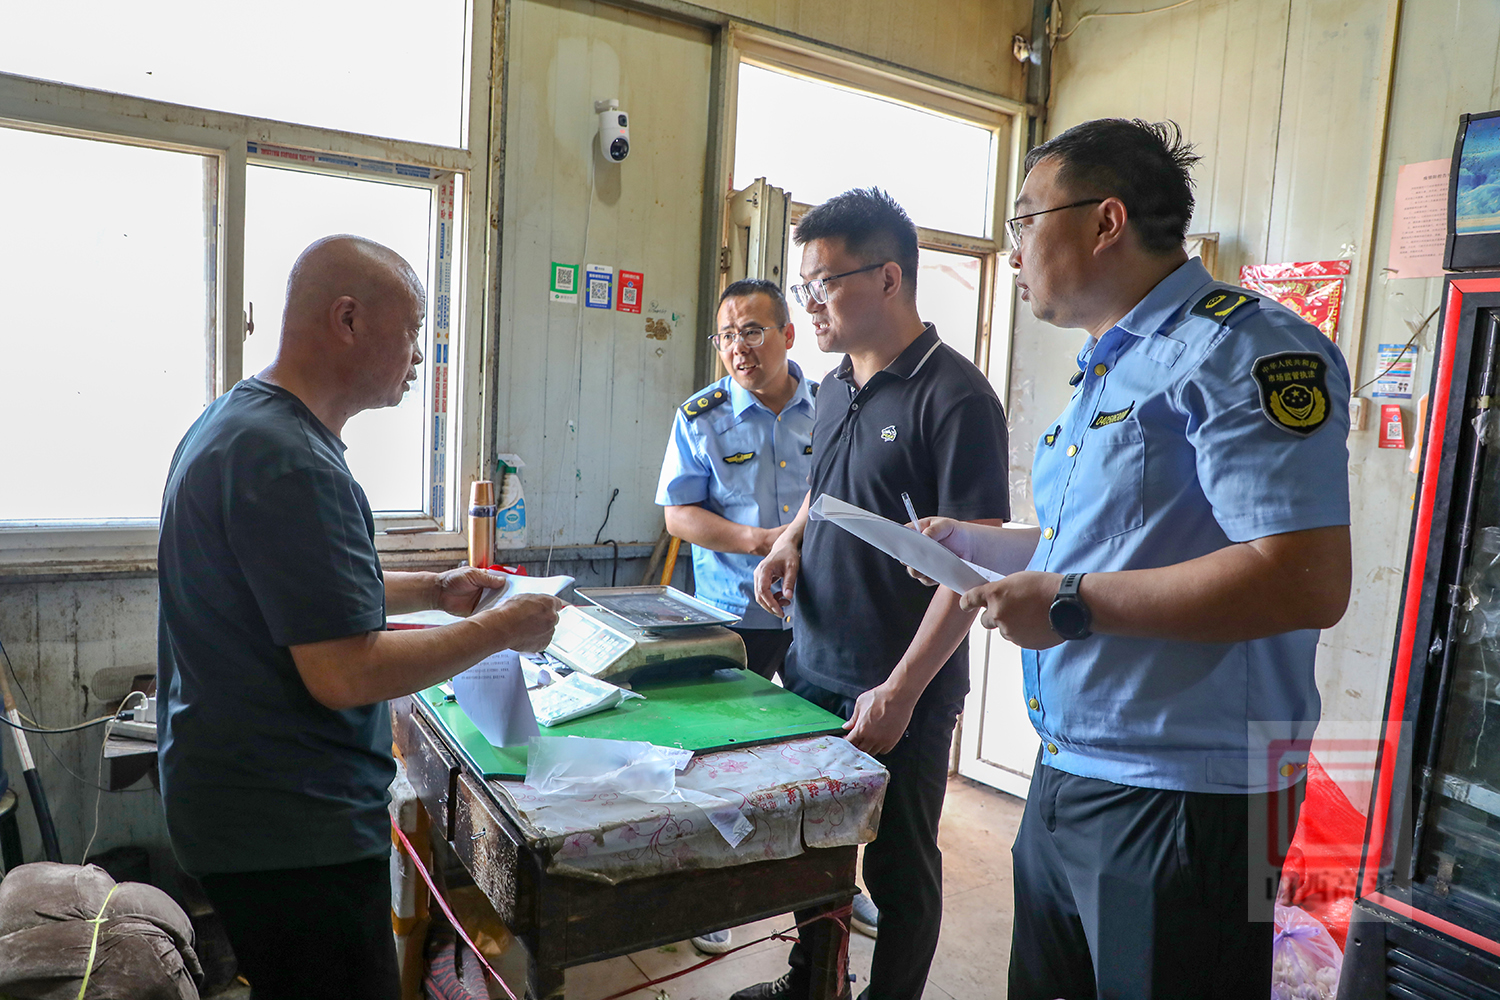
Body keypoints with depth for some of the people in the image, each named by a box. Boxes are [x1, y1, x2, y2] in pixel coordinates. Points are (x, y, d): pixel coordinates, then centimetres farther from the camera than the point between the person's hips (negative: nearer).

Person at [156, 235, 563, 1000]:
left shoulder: (235, 421, 8)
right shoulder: (289, 462, -26)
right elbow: (345, 673, -27)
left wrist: (431, 590, 10)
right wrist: (500, 630, -16)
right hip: (293, 833, -10)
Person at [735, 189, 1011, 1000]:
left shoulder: (953, 398, -16)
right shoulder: (835, 388, 8)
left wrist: (901, 691, -20)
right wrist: (792, 539, 1)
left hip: (899, 692, -7)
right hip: (811, 667, 8)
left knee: (898, 869, 12)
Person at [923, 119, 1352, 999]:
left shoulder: (1241, 347, -16)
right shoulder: (1108, 368, 15)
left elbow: (1307, 582, -26)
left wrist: (1072, 602, -23)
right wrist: (976, 545, 14)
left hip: (1180, 804, -9)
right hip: (1067, 779, 9)